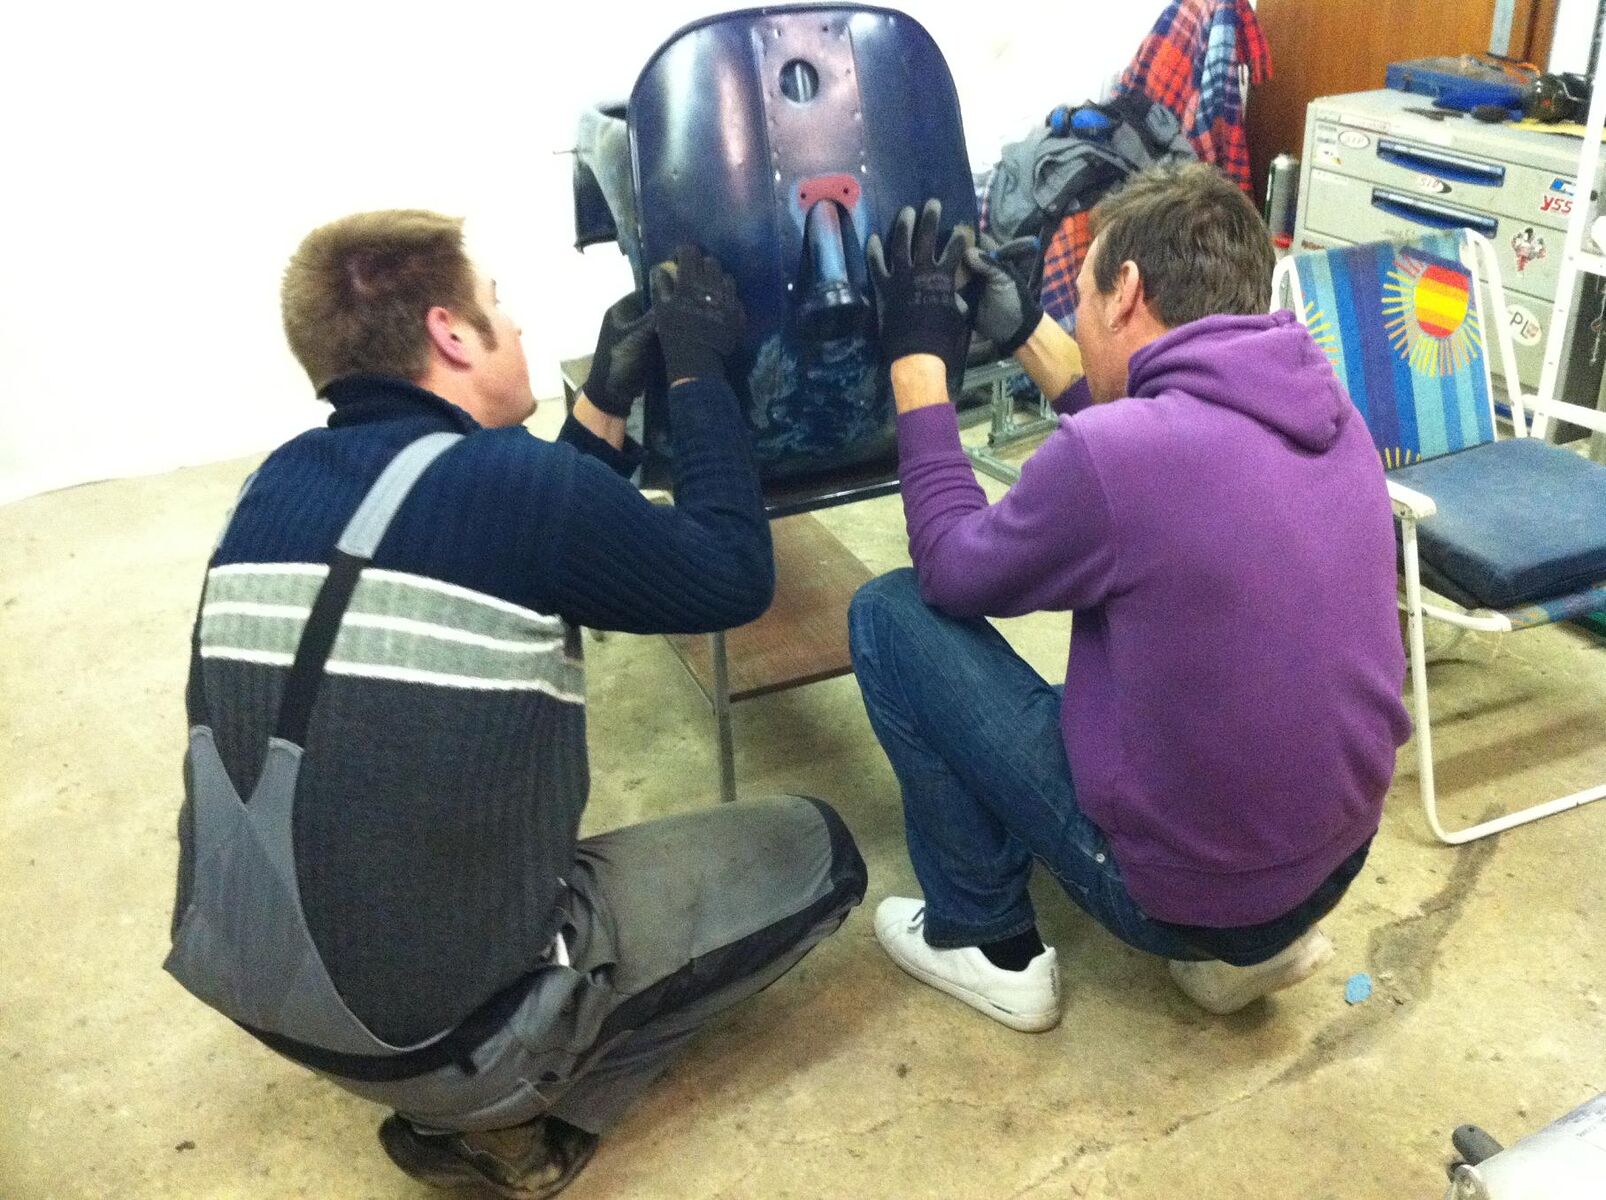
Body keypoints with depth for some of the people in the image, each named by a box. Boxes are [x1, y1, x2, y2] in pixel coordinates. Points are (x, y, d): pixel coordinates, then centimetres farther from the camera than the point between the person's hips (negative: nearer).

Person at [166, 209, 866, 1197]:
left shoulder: (281, 484, 2)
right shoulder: (512, 476, -20)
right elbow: (736, 578, -4)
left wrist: (610, 399, 14)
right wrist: (697, 371, 5)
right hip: (436, 1023, -7)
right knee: (814, 851, 8)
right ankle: (511, 1113, 6)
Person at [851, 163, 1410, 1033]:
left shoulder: (1113, 454, -27)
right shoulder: (1322, 404, -3)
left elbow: (952, 569, -8)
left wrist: (914, 352, -2)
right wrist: (1023, 332, 16)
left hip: (1178, 886, -7)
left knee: (890, 613, -1)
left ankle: (989, 944, 13)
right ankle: (1258, 935, 21)